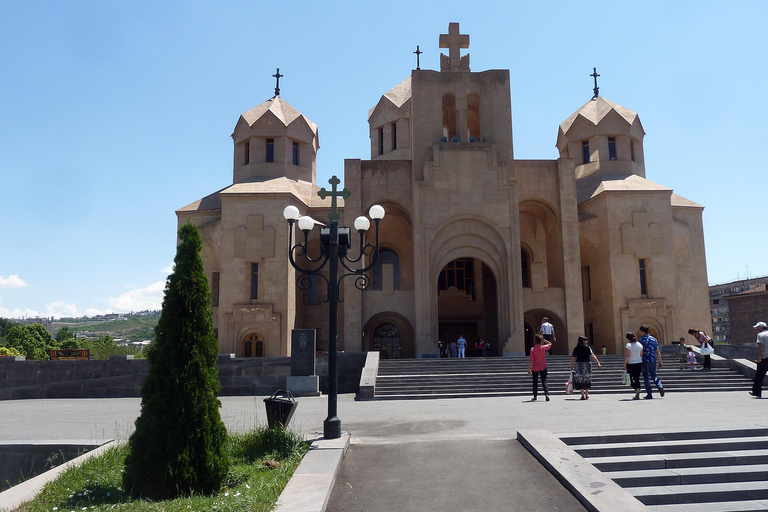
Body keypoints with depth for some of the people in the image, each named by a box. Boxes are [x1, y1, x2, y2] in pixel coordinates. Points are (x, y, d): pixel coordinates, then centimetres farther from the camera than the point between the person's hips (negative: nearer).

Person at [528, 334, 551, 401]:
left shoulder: (532, 349, -12)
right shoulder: (543, 347, -7)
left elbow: (531, 360, -11)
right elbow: (550, 344, 15)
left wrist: (529, 369, -5)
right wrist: (544, 340, 10)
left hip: (535, 368, -1)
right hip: (543, 367, 1)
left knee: (535, 382, 13)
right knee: (544, 382, 2)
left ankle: (535, 396, 18)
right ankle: (547, 394, -16)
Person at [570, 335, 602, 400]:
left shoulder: (576, 348, 4)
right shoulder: (587, 347, -4)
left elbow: (573, 359, 3)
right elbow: (592, 356, -15)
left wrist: (571, 367, 9)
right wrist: (598, 363, -18)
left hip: (578, 364, 1)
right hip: (586, 364, -1)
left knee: (580, 380, 7)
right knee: (586, 380, 14)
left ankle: (583, 395, -3)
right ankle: (586, 395, 24)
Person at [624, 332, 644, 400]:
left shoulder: (629, 345, -13)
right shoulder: (640, 345, 7)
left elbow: (627, 356, -17)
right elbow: (641, 355, 12)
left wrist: (625, 364, -12)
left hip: (631, 364, -6)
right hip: (639, 363, 6)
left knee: (630, 379, 5)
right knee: (637, 379, 11)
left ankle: (637, 389, -19)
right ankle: (637, 395, 8)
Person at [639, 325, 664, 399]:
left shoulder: (641, 339, -8)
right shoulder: (654, 339, 7)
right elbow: (657, 352, 8)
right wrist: (660, 362, 14)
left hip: (645, 360, -4)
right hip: (653, 360, 4)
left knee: (646, 378, 3)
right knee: (653, 376, 20)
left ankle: (649, 394, 2)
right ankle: (660, 386, -6)